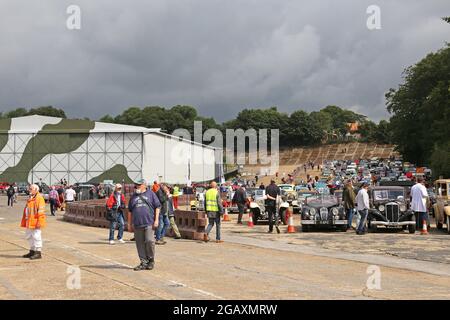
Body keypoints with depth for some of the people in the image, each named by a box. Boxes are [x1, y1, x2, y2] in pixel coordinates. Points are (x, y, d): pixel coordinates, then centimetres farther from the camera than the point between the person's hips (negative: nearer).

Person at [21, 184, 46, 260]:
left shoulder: (39, 198, -12)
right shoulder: (30, 198, 18)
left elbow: (41, 211, -18)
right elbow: (26, 210, 23)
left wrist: (39, 222, -23)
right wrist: (24, 222, 21)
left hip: (35, 222, -10)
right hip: (29, 222, 10)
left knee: (36, 237, -5)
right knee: (29, 236, 16)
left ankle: (38, 253, 1)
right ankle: (32, 251, 28)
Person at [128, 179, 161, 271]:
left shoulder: (150, 194, 6)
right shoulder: (134, 196, 16)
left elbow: (157, 207, 3)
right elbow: (130, 211, 21)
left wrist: (156, 220, -5)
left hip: (149, 223, -4)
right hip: (137, 224, 4)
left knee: (149, 241, -11)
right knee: (140, 244, 3)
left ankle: (151, 260, 8)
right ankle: (143, 262, 12)